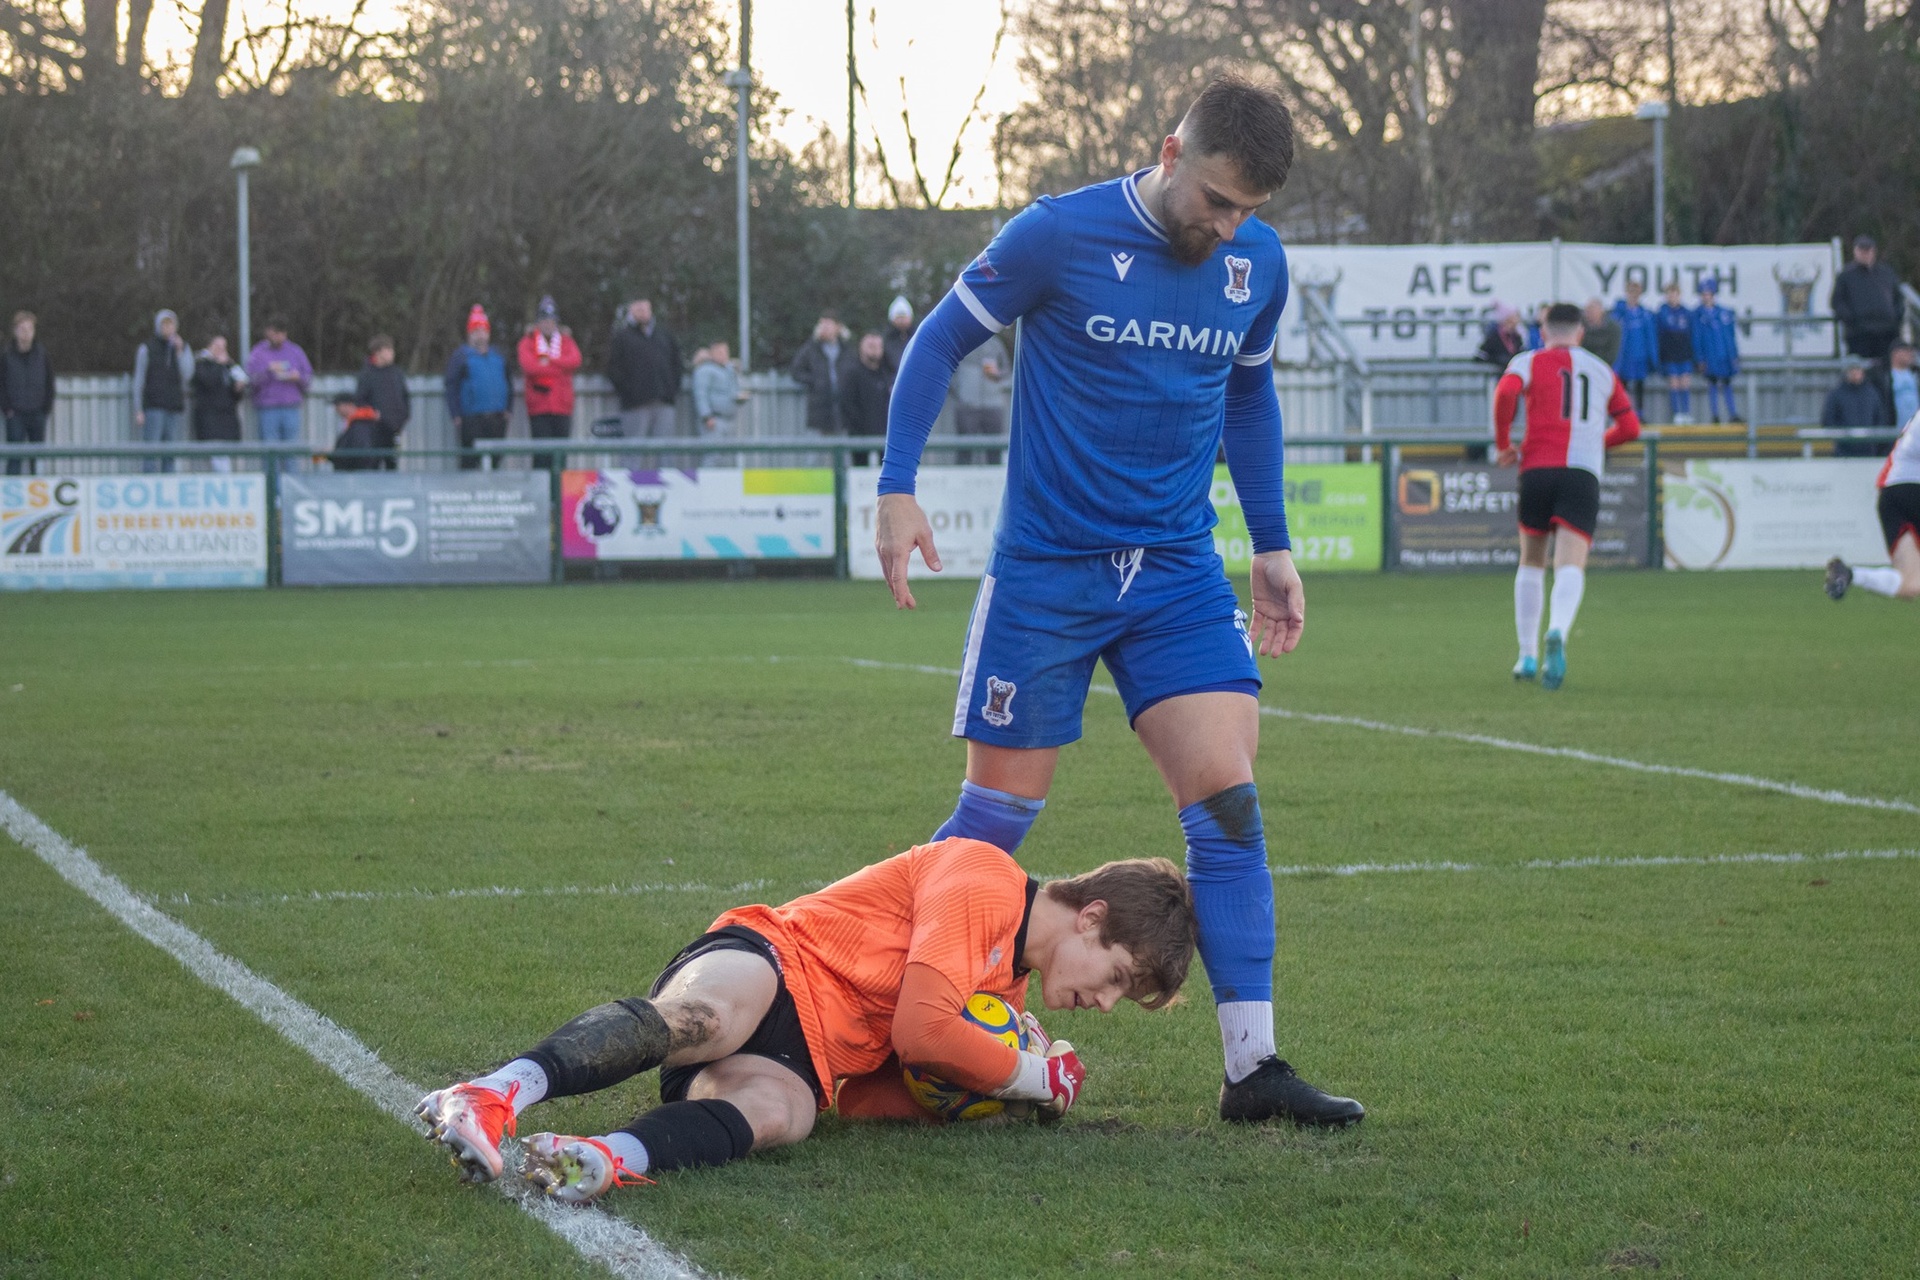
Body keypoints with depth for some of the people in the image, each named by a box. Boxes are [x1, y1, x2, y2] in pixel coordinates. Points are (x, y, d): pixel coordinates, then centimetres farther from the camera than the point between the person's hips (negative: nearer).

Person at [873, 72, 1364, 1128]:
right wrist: (897, 489, -9)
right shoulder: (1056, 236, -12)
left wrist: (1273, 544, 18)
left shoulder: (1259, 264, 3)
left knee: (1228, 797, -8)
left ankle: (1252, 1067, -5)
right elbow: (940, 342, -2)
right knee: (1001, 811, 0)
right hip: (1045, 572, -4)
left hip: (1179, 573, 4)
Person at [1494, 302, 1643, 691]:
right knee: (1571, 567, -13)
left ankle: (1528, 656, 18)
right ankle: (1557, 634, -42)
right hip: (1583, 475, 0)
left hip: (1537, 469, 0)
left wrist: (1503, 444, 0)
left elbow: (1505, 392, -13)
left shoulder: (1529, 361, 9)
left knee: (1531, 564, 18)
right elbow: (1630, 426, 23)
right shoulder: (1603, 371, 20)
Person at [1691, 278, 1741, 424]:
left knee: (1727, 384, 7)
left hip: (1726, 355, 3)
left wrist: (1735, 355, 7)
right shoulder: (1698, 314, -1)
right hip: (1710, 356, -3)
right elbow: (1696, 337, -2)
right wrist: (1700, 358, -7)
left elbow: (1732, 335, 11)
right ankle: (1715, 415, 4)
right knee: (1712, 384, -1)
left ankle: (1732, 414, 11)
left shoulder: (1725, 312, 7)